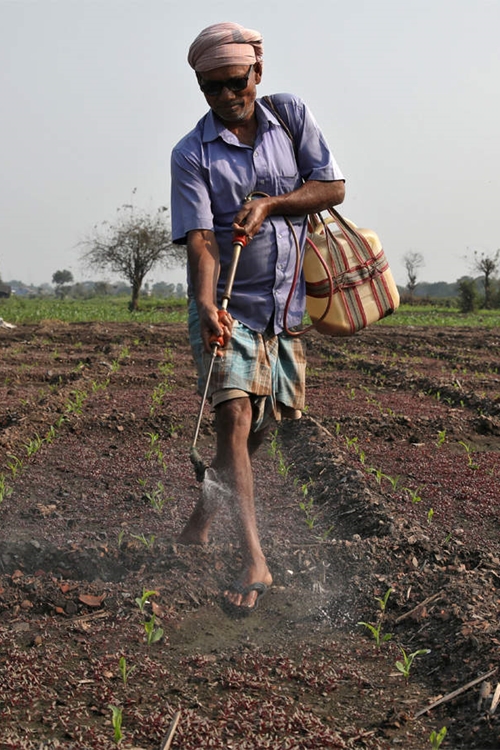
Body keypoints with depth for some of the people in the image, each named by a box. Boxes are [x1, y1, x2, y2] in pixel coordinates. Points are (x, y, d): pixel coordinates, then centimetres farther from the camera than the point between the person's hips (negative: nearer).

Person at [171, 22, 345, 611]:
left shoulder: (291, 116, 3)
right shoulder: (192, 154, -8)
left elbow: (332, 187, 1)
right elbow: (199, 238, -17)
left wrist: (270, 203, -14)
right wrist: (206, 304, -34)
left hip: (286, 303, 4)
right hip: (226, 306, -3)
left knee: (260, 424, 10)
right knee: (234, 415, -17)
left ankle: (200, 520, 33)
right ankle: (254, 561, -16)